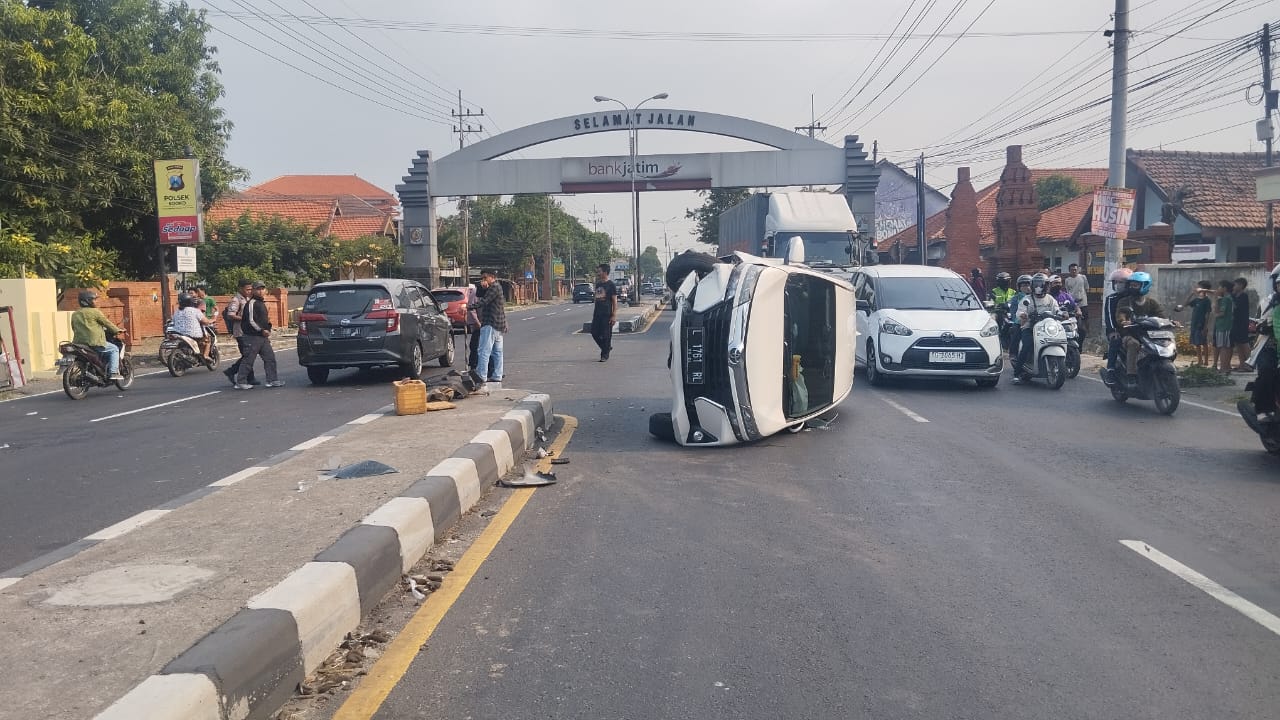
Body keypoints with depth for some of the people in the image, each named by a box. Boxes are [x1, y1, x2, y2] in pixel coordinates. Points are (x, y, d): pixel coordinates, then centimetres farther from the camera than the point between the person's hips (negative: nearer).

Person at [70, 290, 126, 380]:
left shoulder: (74, 314, 16)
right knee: (114, 349, 7)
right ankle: (113, 373, -6)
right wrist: (117, 330, 11)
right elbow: (106, 323, -1)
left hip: (78, 343, 8)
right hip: (95, 343, -8)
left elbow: (74, 328, 22)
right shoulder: (95, 312, -6)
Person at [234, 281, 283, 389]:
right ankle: (240, 382, 4)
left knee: (270, 358, 6)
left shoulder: (262, 303, 18)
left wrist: (268, 330, 21)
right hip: (253, 336, -9)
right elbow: (250, 321, -19)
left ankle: (272, 380, 8)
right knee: (248, 360, -3)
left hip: (263, 336, 9)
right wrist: (262, 330, -19)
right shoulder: (251, 303, -11)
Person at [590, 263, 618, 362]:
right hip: (597, 313, 7)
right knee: (594, 332, 4)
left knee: (606, 334, -3)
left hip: (607, 314, -7)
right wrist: (594, 312, 17)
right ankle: (607, 347, 24)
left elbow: (614, 301, -8)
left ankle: (605, 355, 6)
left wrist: (614, 315, -14)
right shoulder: (598, 284, 13)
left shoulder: (611, 285, -7)